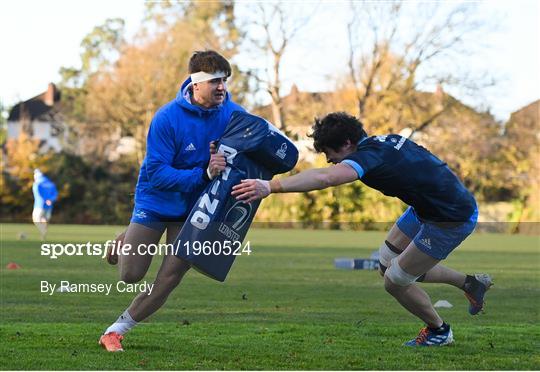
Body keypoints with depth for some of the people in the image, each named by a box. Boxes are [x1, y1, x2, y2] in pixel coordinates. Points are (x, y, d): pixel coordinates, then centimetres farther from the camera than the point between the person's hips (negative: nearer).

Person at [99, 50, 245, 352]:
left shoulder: (234, 115, -13)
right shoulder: (167, 118, -24)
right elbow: (156, 173, -26)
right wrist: (204, 174, -37)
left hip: (194, 208, 3)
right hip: (156, 200, -3)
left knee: (168, 281, -2)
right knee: (131, 276, 1)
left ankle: (116, 331, 14)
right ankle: (126, 245, 36)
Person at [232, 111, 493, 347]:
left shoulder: (370, 156, -28)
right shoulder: (380, 141, 0)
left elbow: (325, 178, -47)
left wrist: (270, 186, -55)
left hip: (452, 219, -10)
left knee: (395, 282, 1)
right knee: (387, 266, 17)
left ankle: (439, 331, 27)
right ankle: (470, 283, 29)